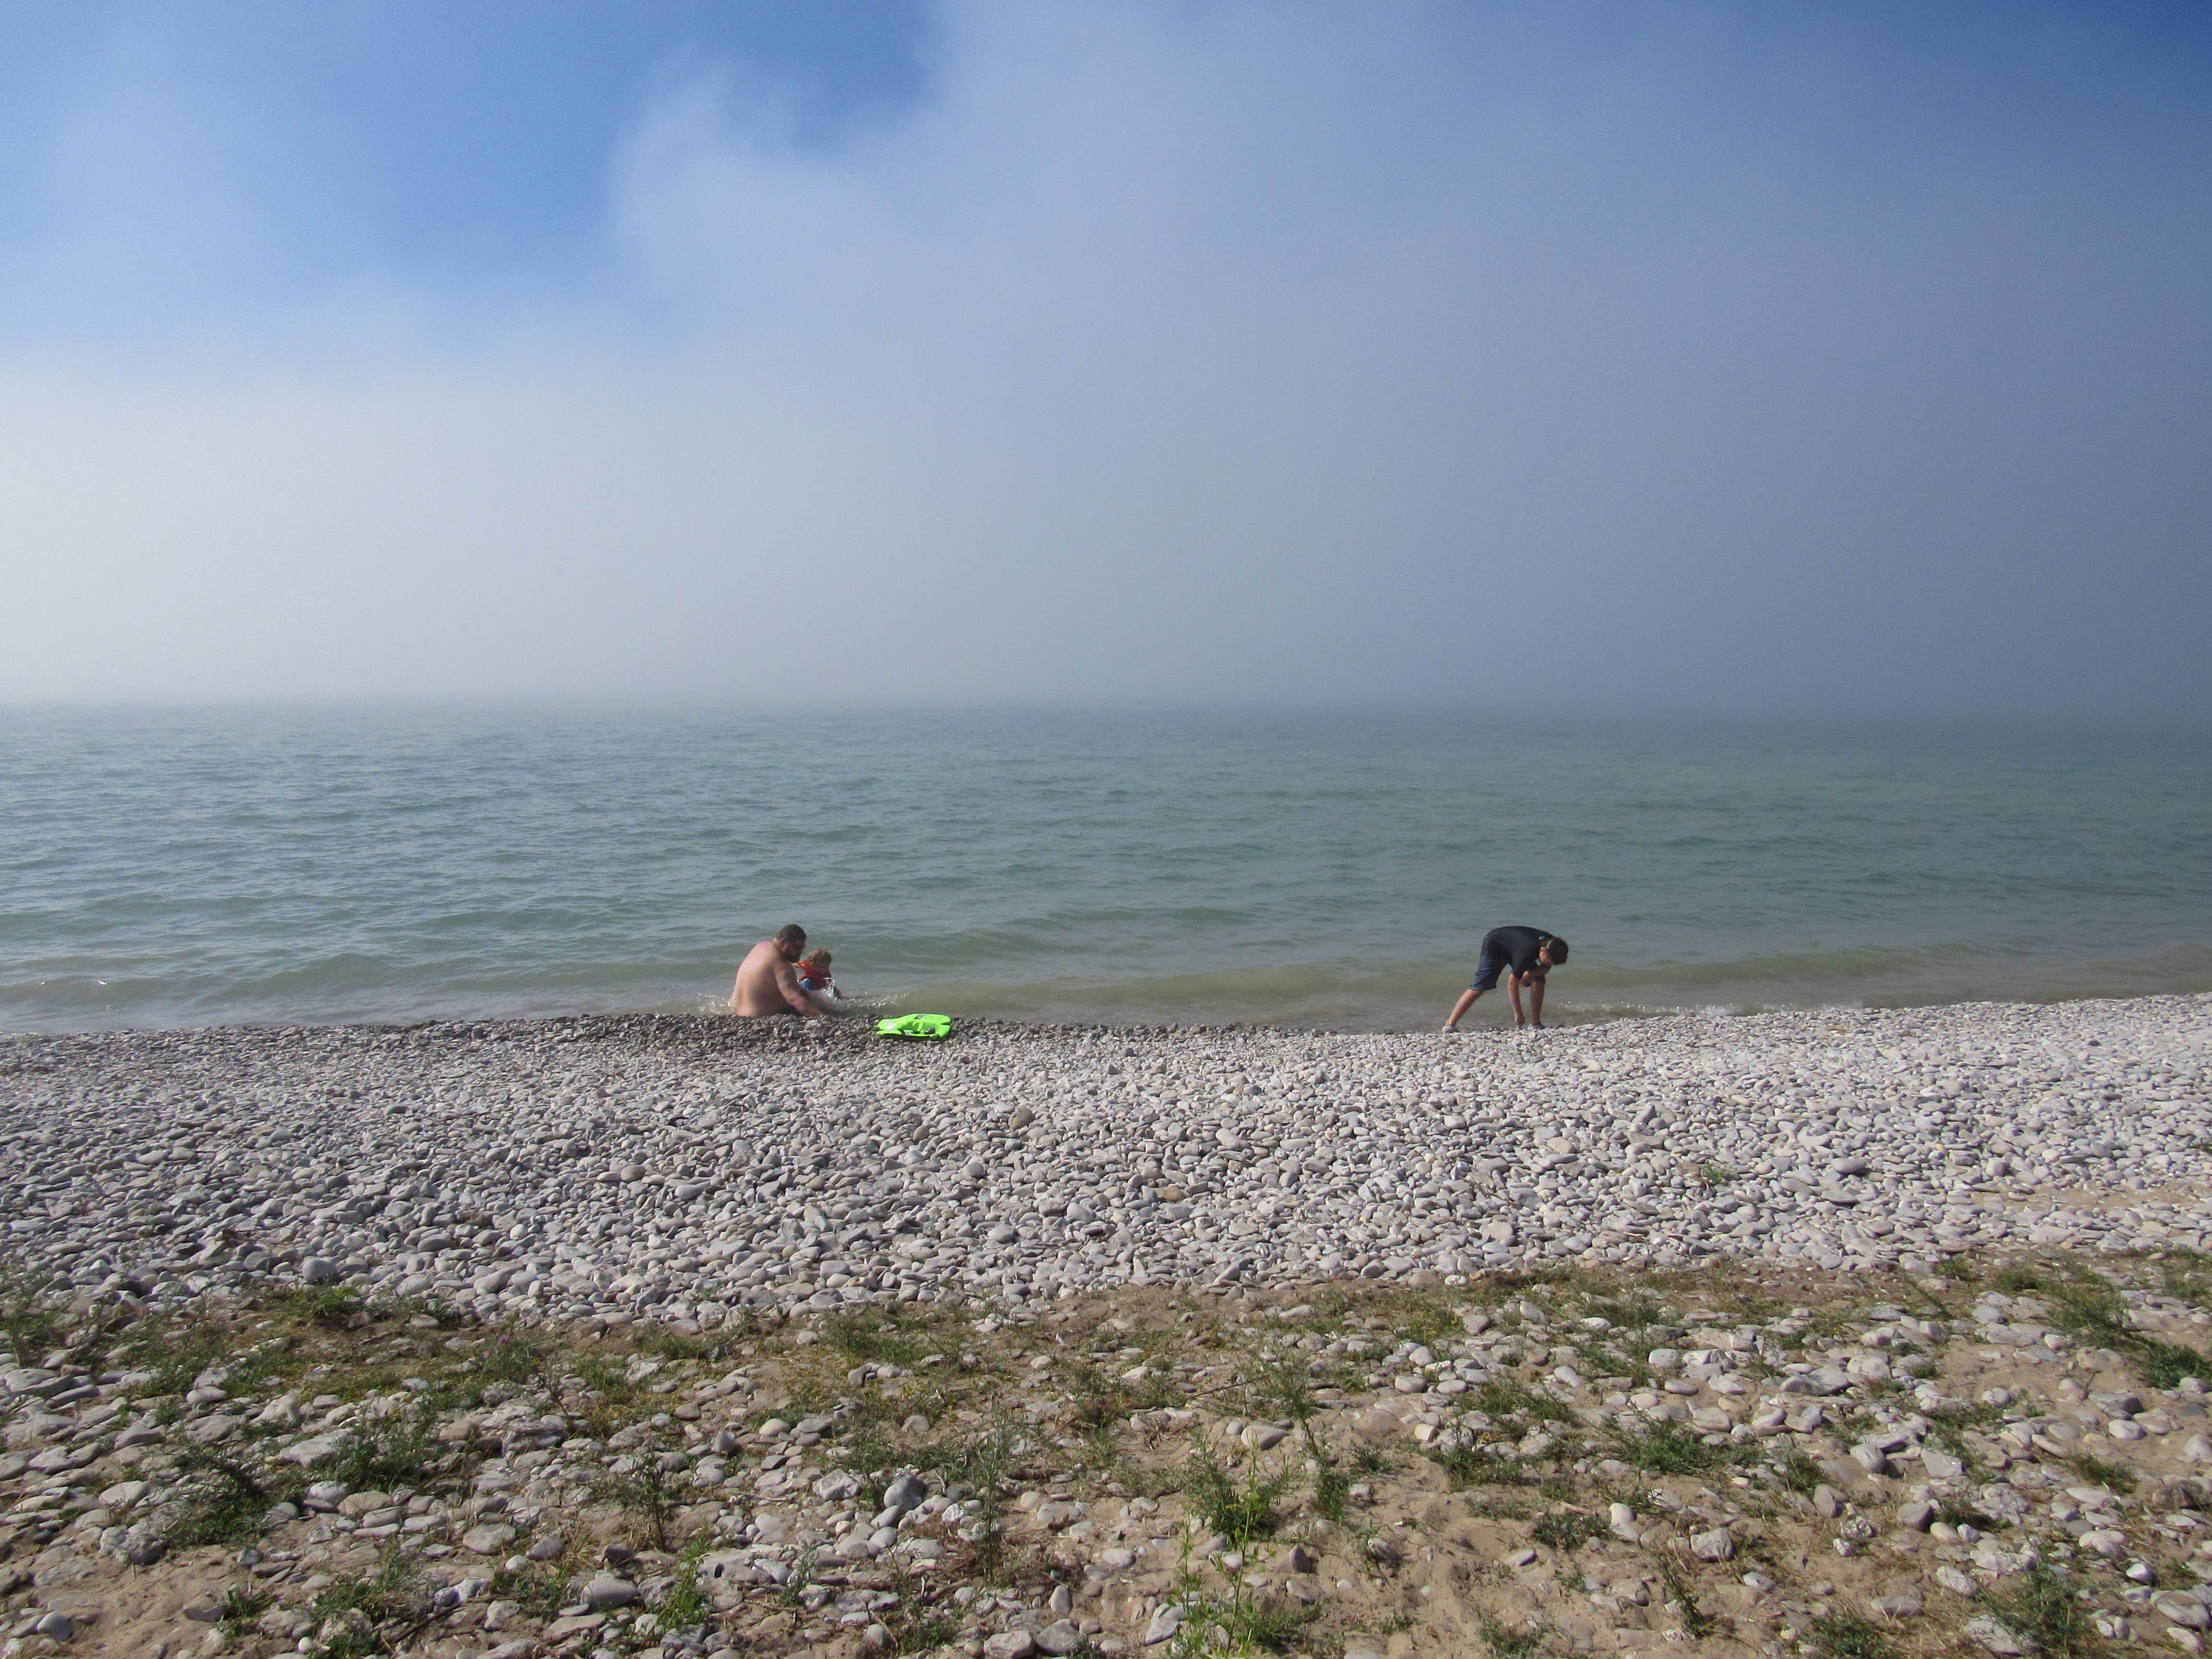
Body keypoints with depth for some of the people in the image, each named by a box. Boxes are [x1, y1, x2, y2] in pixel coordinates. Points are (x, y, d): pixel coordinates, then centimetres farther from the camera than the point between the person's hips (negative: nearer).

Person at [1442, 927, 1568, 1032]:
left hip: (1513, 947, 8)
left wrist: (1530, 973, -24)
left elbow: (1546, 969, -2)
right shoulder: (1527, 952, -41)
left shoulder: (1551, 945, -21)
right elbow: (1512, 982, -35)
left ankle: (1535, 1023, 2)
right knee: (1479, 987, -17)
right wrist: (1518, 1014, -30)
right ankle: (1450, 1025, -21)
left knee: (1539, 980, -8)